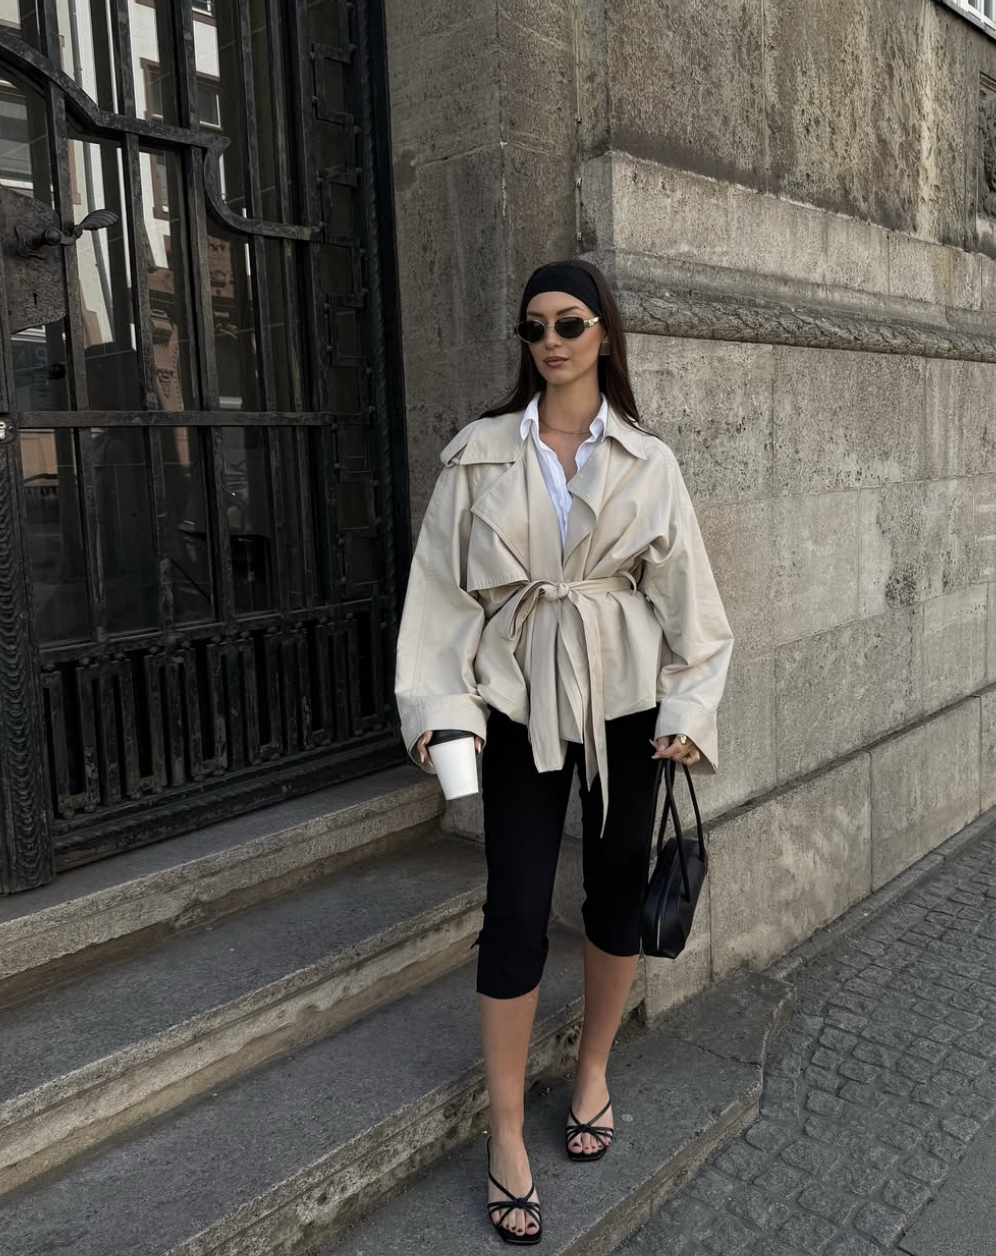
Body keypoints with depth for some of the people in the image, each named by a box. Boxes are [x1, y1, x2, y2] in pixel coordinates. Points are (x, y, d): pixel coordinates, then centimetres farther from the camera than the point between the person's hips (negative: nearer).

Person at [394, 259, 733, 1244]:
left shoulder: (647, 462, 2)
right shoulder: (479, 453, 0)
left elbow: (685, 591, 2)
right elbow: (445, 583, -2)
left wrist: (689, 708, -6)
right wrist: (441, 703, -11)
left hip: (624, 700, 2)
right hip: (519, 701, -1)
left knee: (616, 891, 12)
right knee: (516, 912, -1)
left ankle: (593, 1071, 37)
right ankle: (506, 1135, 16)